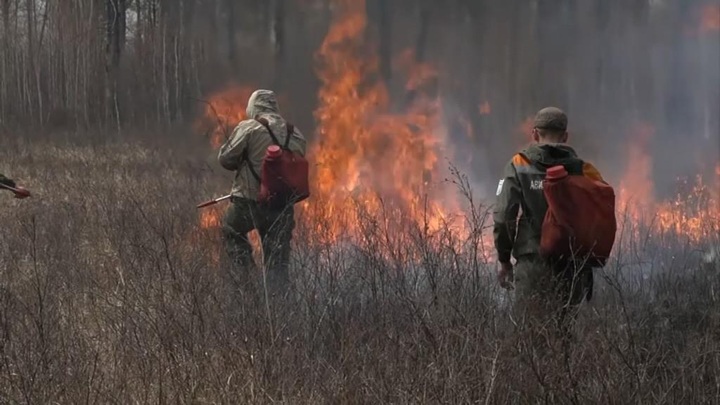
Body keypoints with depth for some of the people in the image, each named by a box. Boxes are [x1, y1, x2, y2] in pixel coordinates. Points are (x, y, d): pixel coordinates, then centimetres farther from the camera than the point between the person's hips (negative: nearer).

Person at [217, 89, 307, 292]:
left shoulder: (248, 128, -8)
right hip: (282, 207, 3)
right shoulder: (295, 134, 5)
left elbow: (225, 158, -5)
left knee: (231, 231, 25)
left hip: (249, 201, -3)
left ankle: (243, 269, 6)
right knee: (278, 261, 10)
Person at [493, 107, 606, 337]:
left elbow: (504, 216, -4)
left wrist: (504, 260, 5)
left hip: (532, 264, -2)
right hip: (575, 268, 2)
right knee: (567, 332, 10)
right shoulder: (583, 171, 3)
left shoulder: (519, 166, 1)